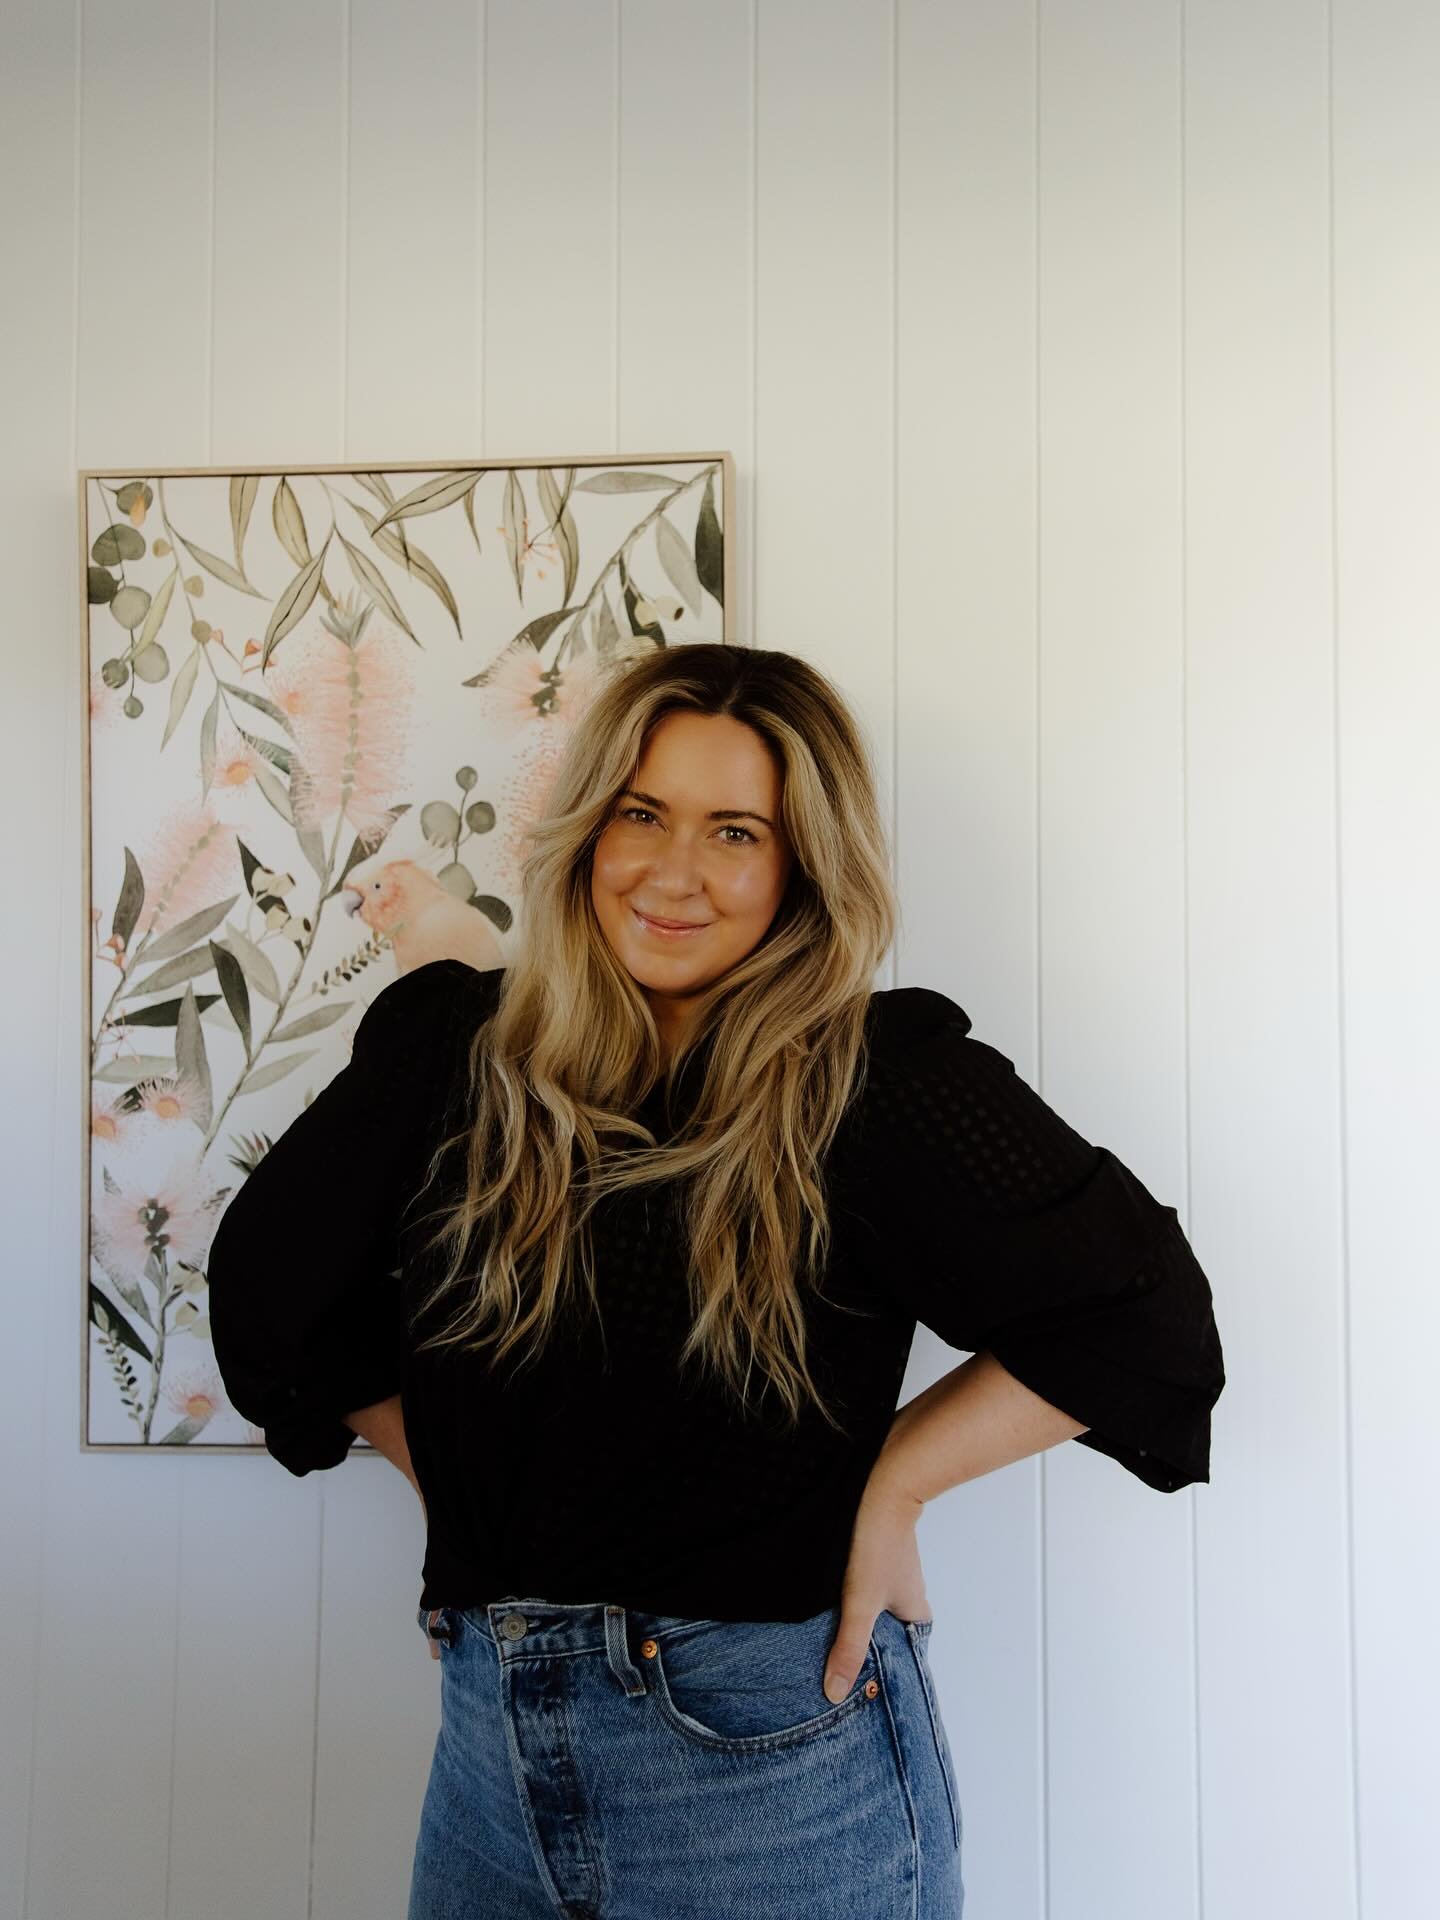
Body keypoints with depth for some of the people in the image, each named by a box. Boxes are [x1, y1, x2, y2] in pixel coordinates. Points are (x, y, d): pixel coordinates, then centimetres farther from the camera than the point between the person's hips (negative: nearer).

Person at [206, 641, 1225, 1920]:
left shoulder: (881, 1079, -14)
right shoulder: (450, 1046, -3)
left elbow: (1139, 1314, -13)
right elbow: (268, 1285, 8)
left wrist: (891, 1483, -10)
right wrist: (456, 1482, 5)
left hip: (773, 1754, -3)